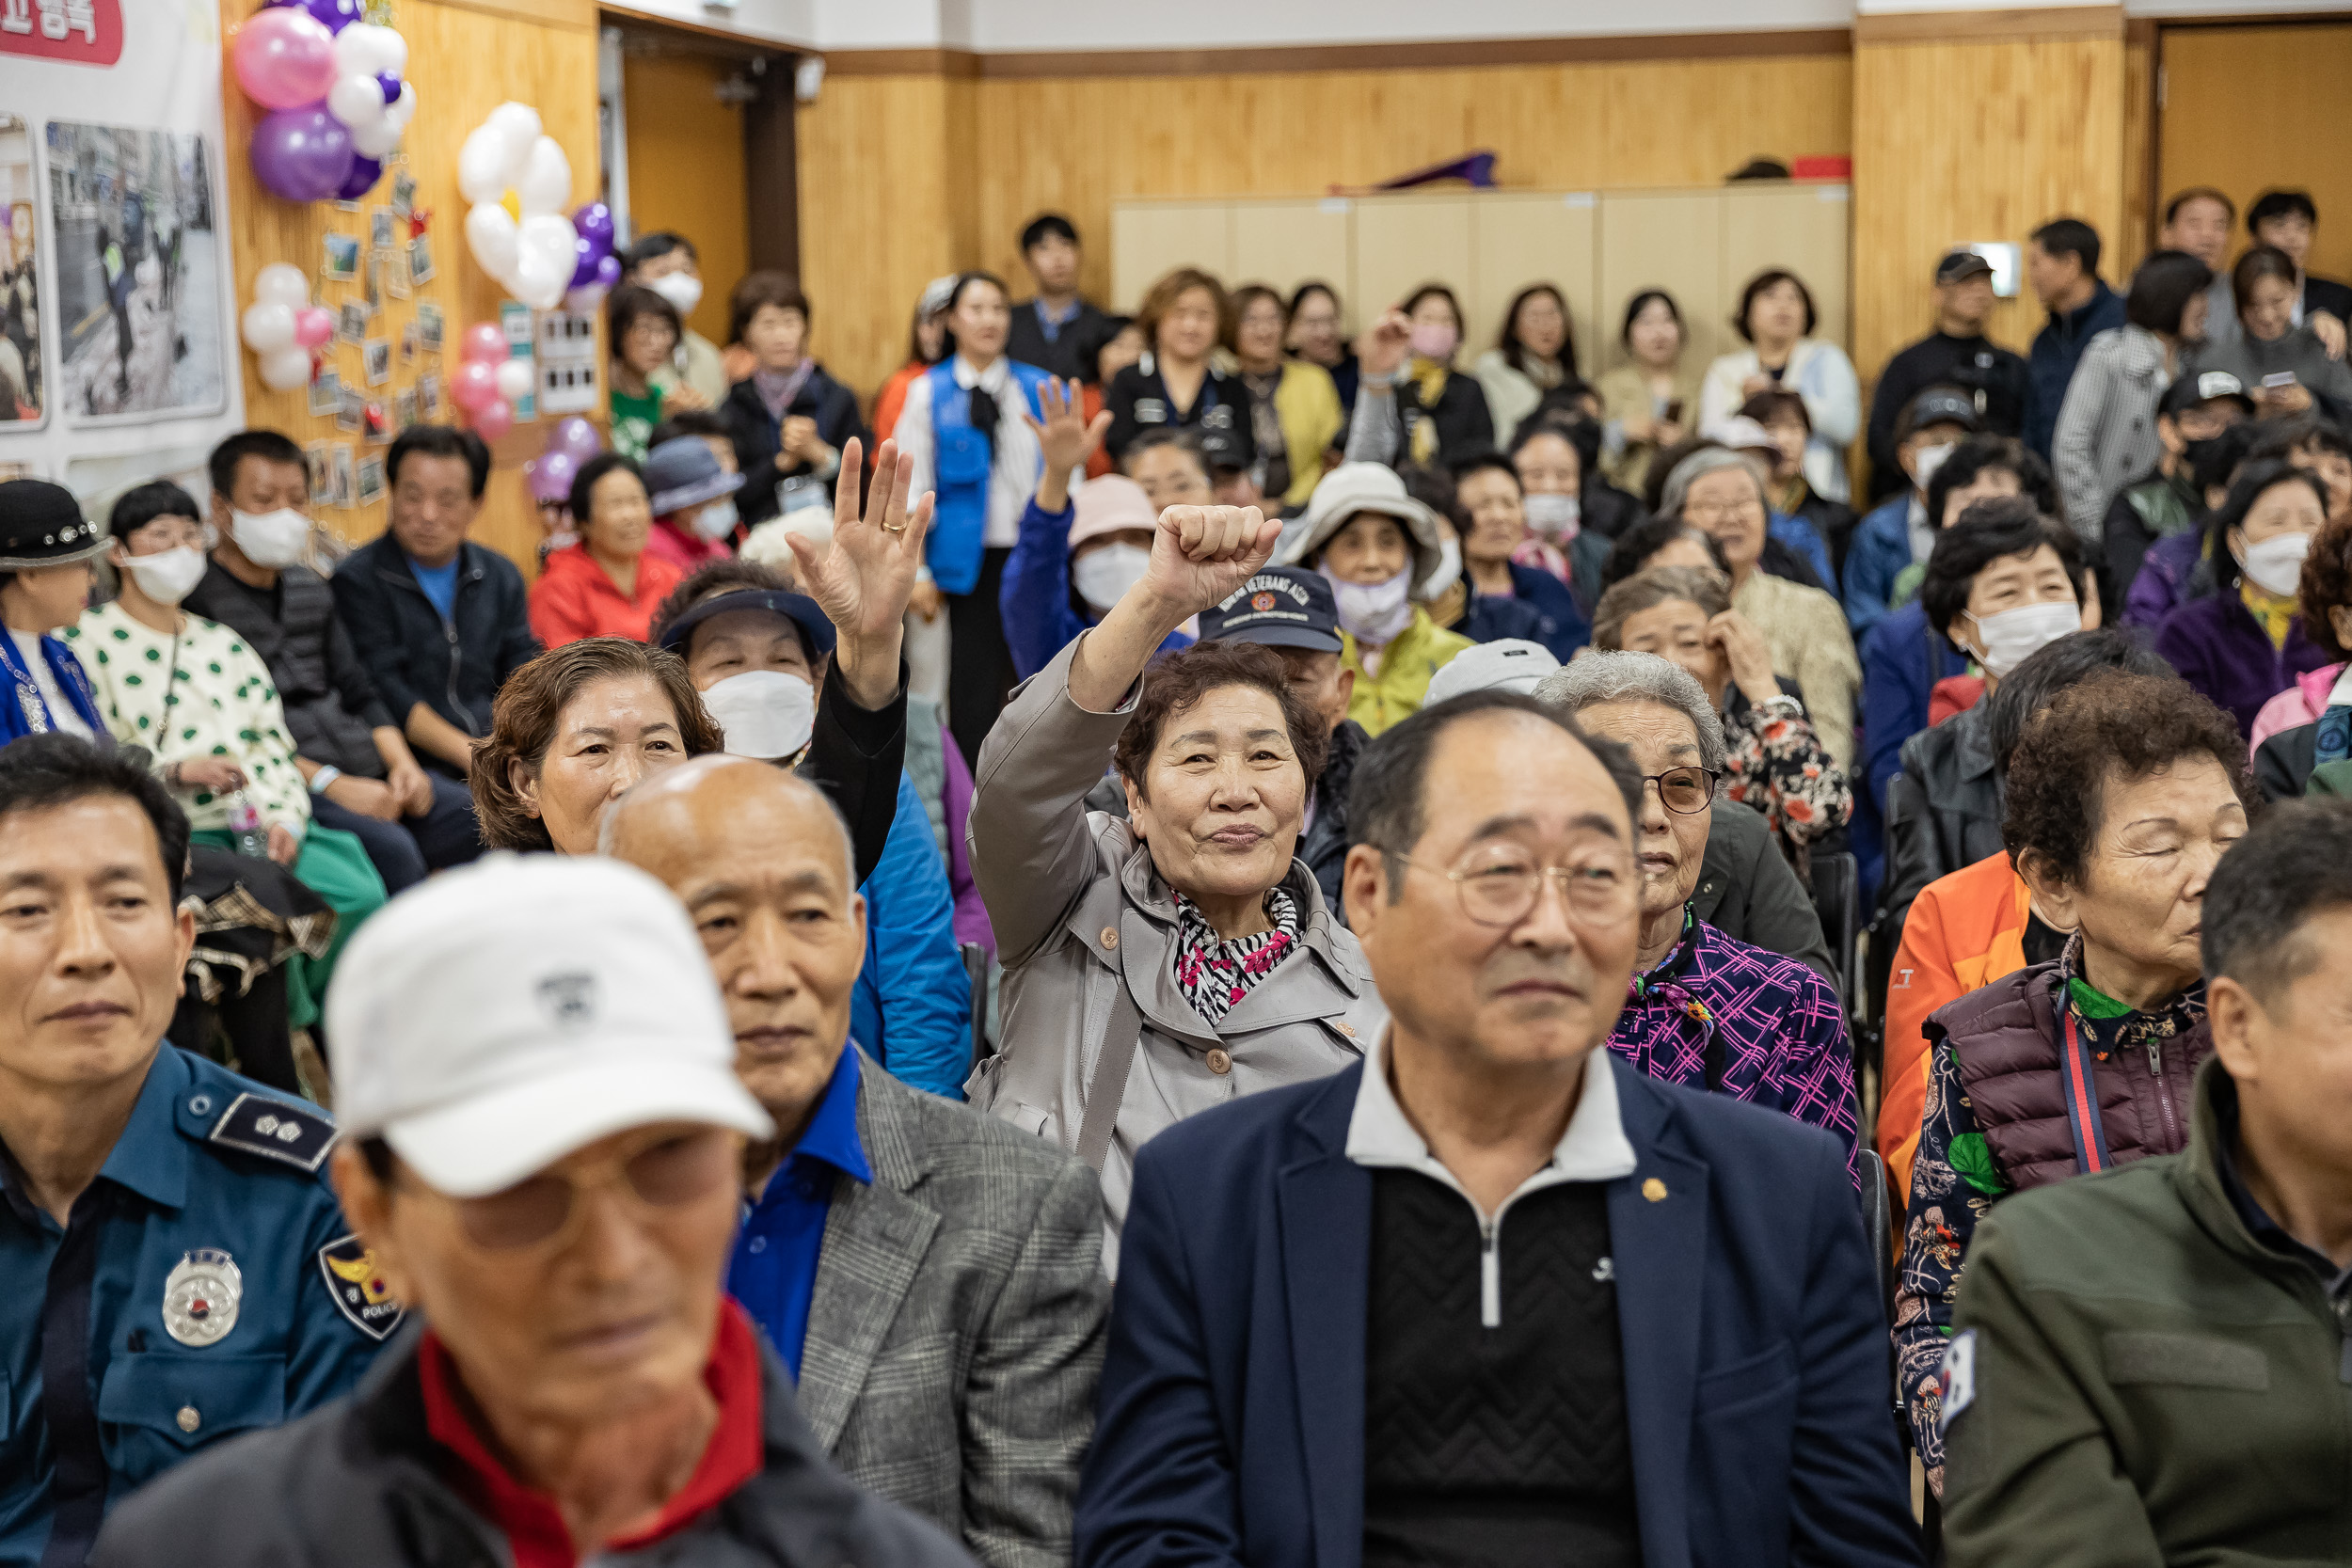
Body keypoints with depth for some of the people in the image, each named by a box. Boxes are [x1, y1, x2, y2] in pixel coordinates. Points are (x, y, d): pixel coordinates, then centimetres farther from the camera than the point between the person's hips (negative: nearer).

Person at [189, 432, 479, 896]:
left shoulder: (311, 591, 20)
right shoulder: (196, 598, -5)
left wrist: (402, 763, 2)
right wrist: (329, 784, -17)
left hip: (365, 773, 8)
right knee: (389, 848, -33)